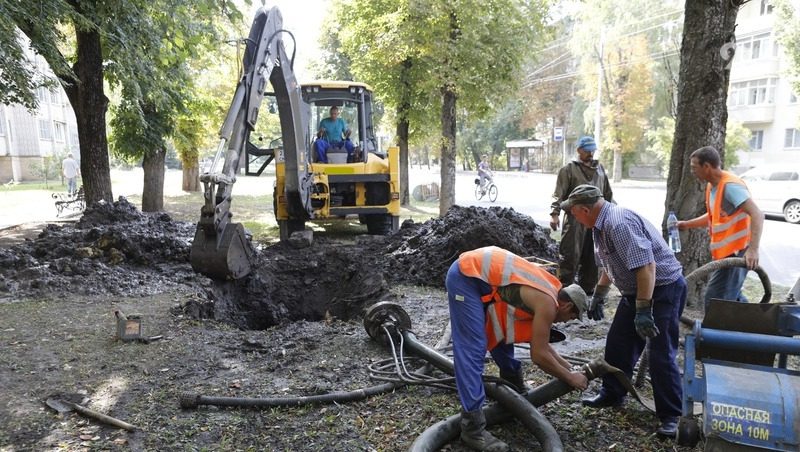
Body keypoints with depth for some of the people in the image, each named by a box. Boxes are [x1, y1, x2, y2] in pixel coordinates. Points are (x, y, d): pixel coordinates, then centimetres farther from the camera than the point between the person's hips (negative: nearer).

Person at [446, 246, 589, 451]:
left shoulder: (548, 291, 17)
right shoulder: (548, 304, -10)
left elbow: (538, 342, 28)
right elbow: (539, 355, -8)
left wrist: (563, 364, 26)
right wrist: (570, 378, 5)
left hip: (474, 272, 10)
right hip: (466, 276, -10)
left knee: (501, 332, 22)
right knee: (473, 350, -13)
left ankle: (514, 388, 43)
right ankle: (472, 427, -11)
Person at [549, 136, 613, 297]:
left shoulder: (600, 169, 17)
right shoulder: (568, 169, -1)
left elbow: (607, 194, 22)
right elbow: (559, 194, -8)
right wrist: (555, 213, -20)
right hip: (575, 219, -6)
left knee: (591, 257, 10)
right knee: (570, 255, -7)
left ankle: (587, 289, 21)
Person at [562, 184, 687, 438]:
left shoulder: (619, 224, -27)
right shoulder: (601, 225, 6)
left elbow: (646, 266, -33)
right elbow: (609, 265, 21)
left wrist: (643, 311, -32)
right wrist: (598, 295, 30)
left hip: (663, 288, -10)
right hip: (636, 290, 10)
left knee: (661, 355, -6)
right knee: (617, 344, 13)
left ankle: (671, 416, 7)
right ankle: (612, 395, 28)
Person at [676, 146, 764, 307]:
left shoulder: (730, 186, -21)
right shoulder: (711, 185, 10)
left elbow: (757, 215, -29)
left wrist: (753, 249, -37)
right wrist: (687, 224, 20)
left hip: (735, 252, -10)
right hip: (724, 251, 10)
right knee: (731, 298, 20)